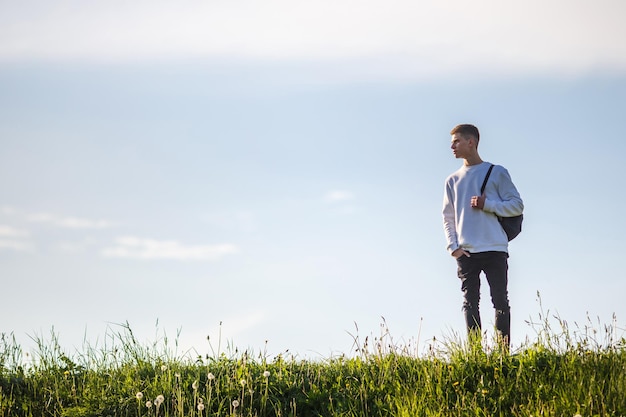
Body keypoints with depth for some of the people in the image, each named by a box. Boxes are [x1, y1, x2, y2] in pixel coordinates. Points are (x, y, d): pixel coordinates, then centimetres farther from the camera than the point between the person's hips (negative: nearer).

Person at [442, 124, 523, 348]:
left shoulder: (497, 173, 5)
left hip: (495, 250, -3)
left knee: (500, 302, -3)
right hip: (466, 252, 3)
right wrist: (453, 246, 0)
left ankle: (504, 350, -2)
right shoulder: (453, 180, 15)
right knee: (470, 303, -2)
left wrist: (487, 204, -11)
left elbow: (517, 205, 1)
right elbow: (448, 217, 14)